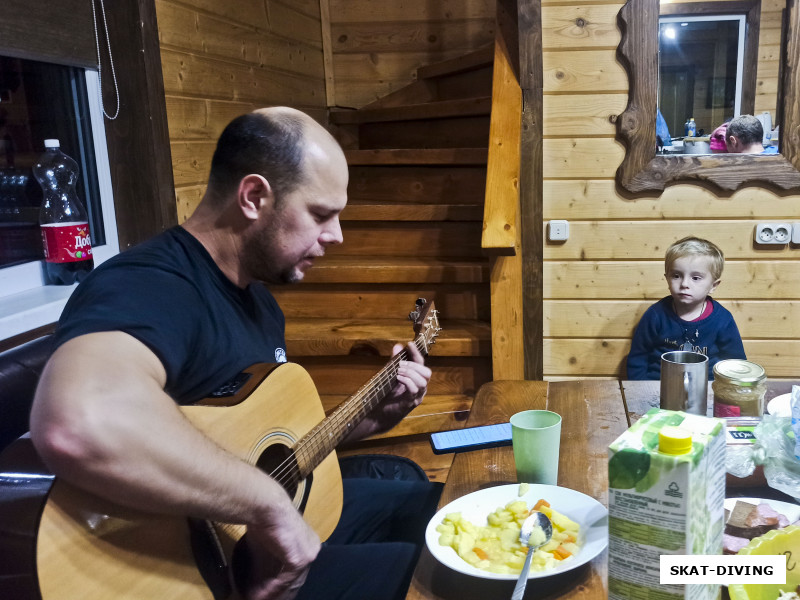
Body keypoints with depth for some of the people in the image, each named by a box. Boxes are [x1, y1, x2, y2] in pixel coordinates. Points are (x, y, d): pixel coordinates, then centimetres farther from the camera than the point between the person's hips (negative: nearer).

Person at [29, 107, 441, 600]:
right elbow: (78, 422, -50)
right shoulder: (149, 286, -27)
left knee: (435, 502, 18)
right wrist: (270, 503, -38)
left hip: (283, 522, 10)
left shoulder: (259, 297, 7)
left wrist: (369, 419, 5)